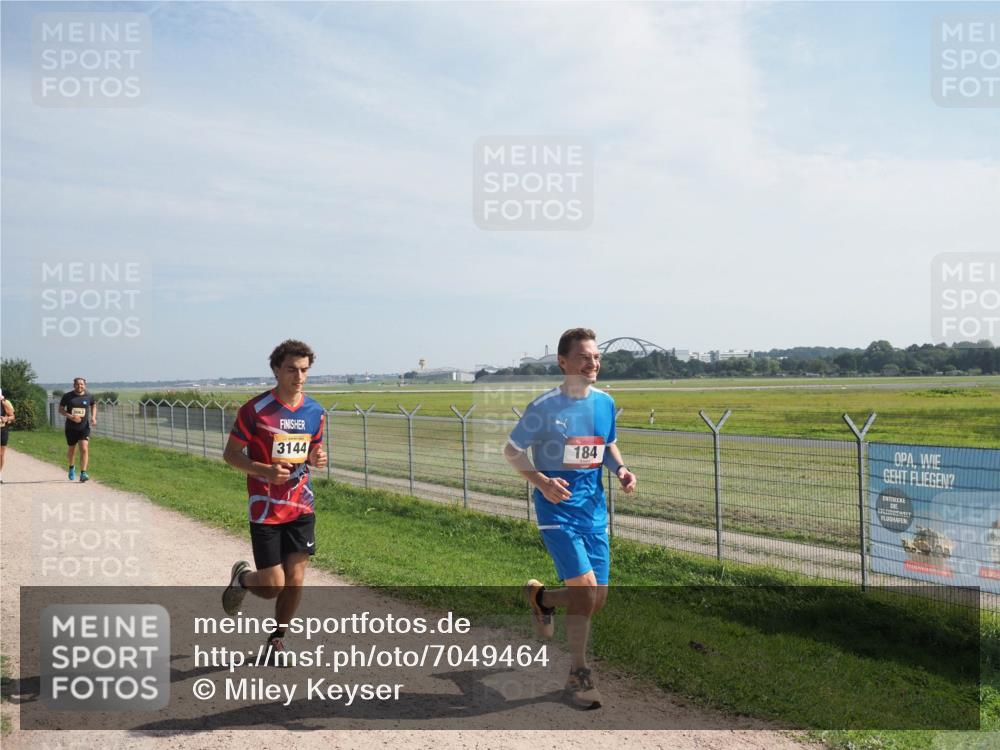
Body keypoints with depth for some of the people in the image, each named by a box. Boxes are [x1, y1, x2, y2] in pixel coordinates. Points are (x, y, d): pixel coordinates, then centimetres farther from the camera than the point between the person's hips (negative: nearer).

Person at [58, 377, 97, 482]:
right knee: (71, 450, 15)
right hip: (71, 428, 1)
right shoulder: (67, 396, -3)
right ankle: (71, 467, 44)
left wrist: (93, 417, 3)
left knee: (84, 449, -15)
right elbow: (60, 409, 1)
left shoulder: (89, 396, -1)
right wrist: (71, 416, -16)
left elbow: (94, 406, 18)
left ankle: (83, 473, -14)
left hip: (84, 427, -1)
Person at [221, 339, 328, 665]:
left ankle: (277, 638, 29)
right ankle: (242, 576, 31)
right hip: (266, 510, -4)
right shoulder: (255, 409, -12)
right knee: (273, 586, -4)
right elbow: (230, 454, -6)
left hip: (301, 507, 4)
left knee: (295, 579, 6)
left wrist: (316, 458, -7)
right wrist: (265, 471, -22)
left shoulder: (315, 412, 2)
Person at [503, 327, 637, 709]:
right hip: (558, 509, -6)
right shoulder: (544, 406, -12)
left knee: (597, 599, 7)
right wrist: (542, 482, -19)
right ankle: (578, 675, 10)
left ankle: (541, 597, 39)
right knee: (585, 589, -15)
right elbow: (512, 450, -3)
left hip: (594, 509, 6)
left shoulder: (604, 402, 4)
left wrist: (620, 468, -2)